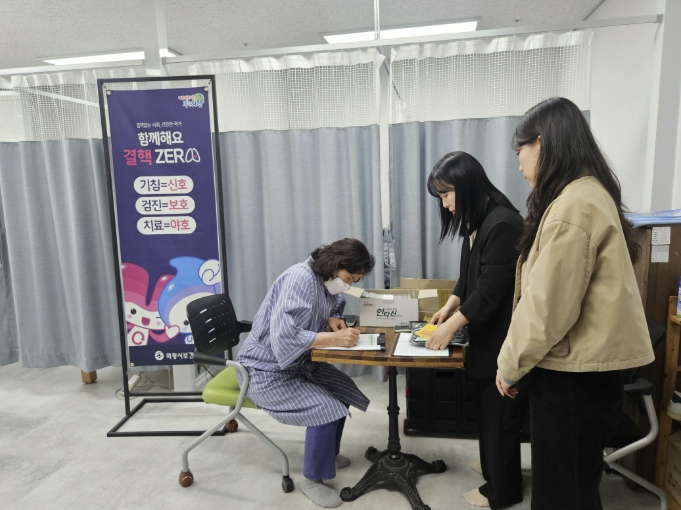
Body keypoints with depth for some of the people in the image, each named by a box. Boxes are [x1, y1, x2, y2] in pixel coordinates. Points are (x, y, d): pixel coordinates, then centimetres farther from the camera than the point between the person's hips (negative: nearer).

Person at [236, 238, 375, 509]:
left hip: (297, 362, 10)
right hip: (267, 370, -9)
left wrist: (333, 320, -7)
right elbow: (284, 336, -35)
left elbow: (330, 306, 16)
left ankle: (329, 453, 31)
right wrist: (335, 338, -34)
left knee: (342, 391, 9)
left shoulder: (325, 279, 0)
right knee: (326, 409, -19)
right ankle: (312, 480, 4)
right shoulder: (300, 278, -28)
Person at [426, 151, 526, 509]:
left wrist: (452, 326, -19)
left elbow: (490, 290, -25)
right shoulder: (477, 221, 7)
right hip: (486, 331, 9)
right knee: (488, 407, 22)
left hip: (503, 336, -9)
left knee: (500, 412, 7)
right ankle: (493, 465, 43)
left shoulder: (503, 223, -24)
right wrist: (449, 305, 1)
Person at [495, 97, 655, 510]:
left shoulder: (573, 205, -22)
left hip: (573, 376, -9)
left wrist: (511, 365, -8)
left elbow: (547, 307, -23)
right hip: (581, 369, 10)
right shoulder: (589, 193, 10)